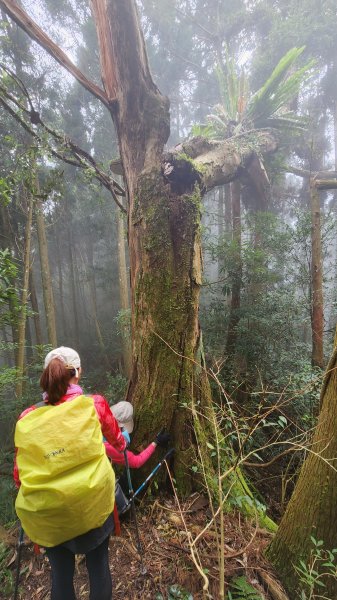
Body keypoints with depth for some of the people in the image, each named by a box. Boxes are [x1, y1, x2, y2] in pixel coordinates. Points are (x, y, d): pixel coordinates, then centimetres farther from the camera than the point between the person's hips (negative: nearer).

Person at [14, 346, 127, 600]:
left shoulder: (27, 418, -8)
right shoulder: (94, 405, -12)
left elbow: (20, 473, 2)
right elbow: (116, 439, 7)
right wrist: (123, 443, 30)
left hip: (49, 511, 2)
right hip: (92, 504, -1)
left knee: (61, 573, 24)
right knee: (98, 567, 22)